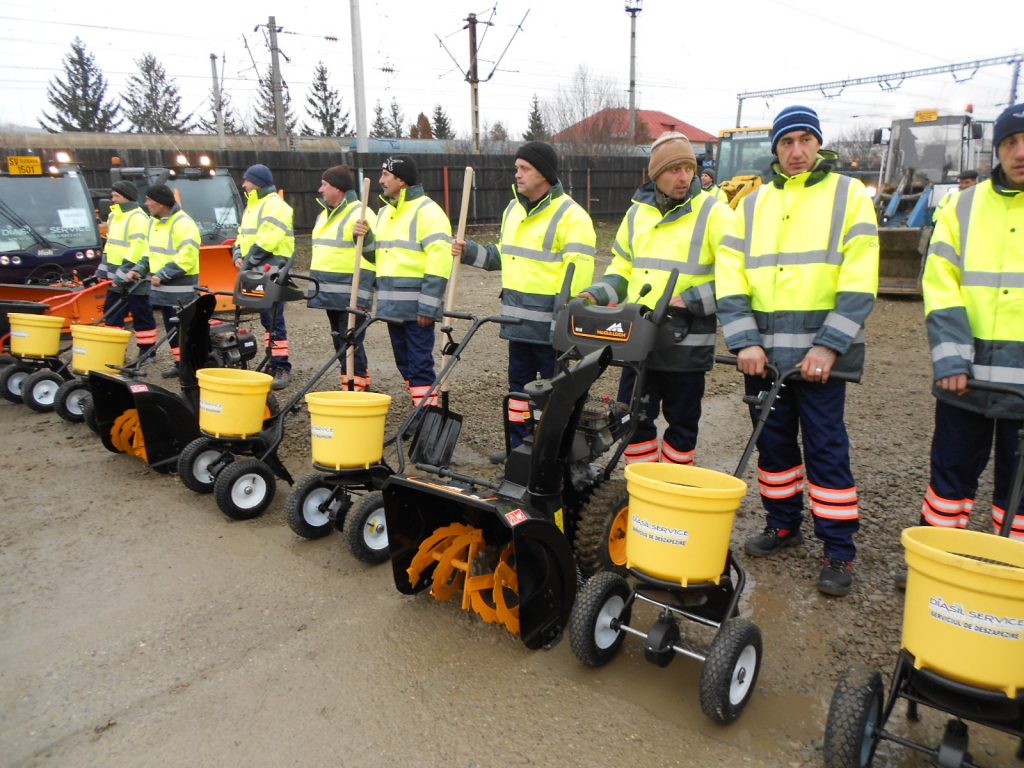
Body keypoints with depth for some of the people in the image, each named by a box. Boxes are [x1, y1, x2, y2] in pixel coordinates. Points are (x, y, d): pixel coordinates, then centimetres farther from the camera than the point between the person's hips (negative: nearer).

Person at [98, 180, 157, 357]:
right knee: (111, 313, 14)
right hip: (117, 277, 10)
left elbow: (137, 249, -21)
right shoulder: (114, 216, 16)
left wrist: (122, 274, -22)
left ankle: (147, 350, 8)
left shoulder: (138, 218, -14)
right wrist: (103, 269, 18)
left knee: (141, 315, 0)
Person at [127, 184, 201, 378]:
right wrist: (138, 269, 8)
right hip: (162, 286, 9)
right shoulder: (154, 222, 15)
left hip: (180, 289, -9)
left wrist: (162, 275, -22)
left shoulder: (183, 224, -15)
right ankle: (180, 363, 22)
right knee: (171, 329, 13)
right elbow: (150, 251, 23)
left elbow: (186, 258, -21)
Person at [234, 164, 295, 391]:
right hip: (256, 272, 10)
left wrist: (249, 261, -14)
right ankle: (272, 362, 21)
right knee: (266, 318, 13)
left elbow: (266, 241, -19)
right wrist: (238, 255, 5)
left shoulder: (274, 205, -10)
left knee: (274, 320, -11)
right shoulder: (251, 206, 22)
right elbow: (243, 235, 24)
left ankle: (281, 367, -9)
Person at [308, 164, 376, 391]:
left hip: (350, 295, -9)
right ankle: (348, 385, 24)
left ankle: (359, 388, 1)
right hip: (331, 294, 9)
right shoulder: (324, 215, 17)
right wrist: (316, 286, 24)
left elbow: (375, 255, -17)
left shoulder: (360, 214, -12)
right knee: (340, 343, 14)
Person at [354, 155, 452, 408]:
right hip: (392, 305, 9)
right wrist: (365, 238, 5)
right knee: (404, 363, 14)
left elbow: (439, 261, -18)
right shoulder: (384, 211, 17)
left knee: (420, 365, -6)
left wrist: (428, 306, -22)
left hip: (416, 307, -9)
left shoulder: (427, 211, -10)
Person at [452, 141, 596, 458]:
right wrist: (470, 252, 10)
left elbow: (578, 275, -17)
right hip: (518, 321, 8)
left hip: (551, 324, -8)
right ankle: (518, 445, 28)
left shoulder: (570, 216, -13)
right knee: (519, 383, 16)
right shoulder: (513, 210, 13)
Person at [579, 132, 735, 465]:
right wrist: (597, 295, 2)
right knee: (633, 418, 10)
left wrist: (691, 300, -21)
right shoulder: (637, 212, 9)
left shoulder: (713, 212, -7)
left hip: (687, 341, -4)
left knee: (682, 423, 10)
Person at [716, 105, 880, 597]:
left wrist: (828, 347, -16)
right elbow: (730, 278, 4)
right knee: (773, 442, 13)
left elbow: (859, 283, -7)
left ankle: (839, 552, 11)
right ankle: (783, 524, 31)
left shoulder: (850, 195, 2)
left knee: (826, 449, -1)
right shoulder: (753, 204, 11)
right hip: (763, 349, 4)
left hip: (820, 351, -4)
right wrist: (745, 342, -8)